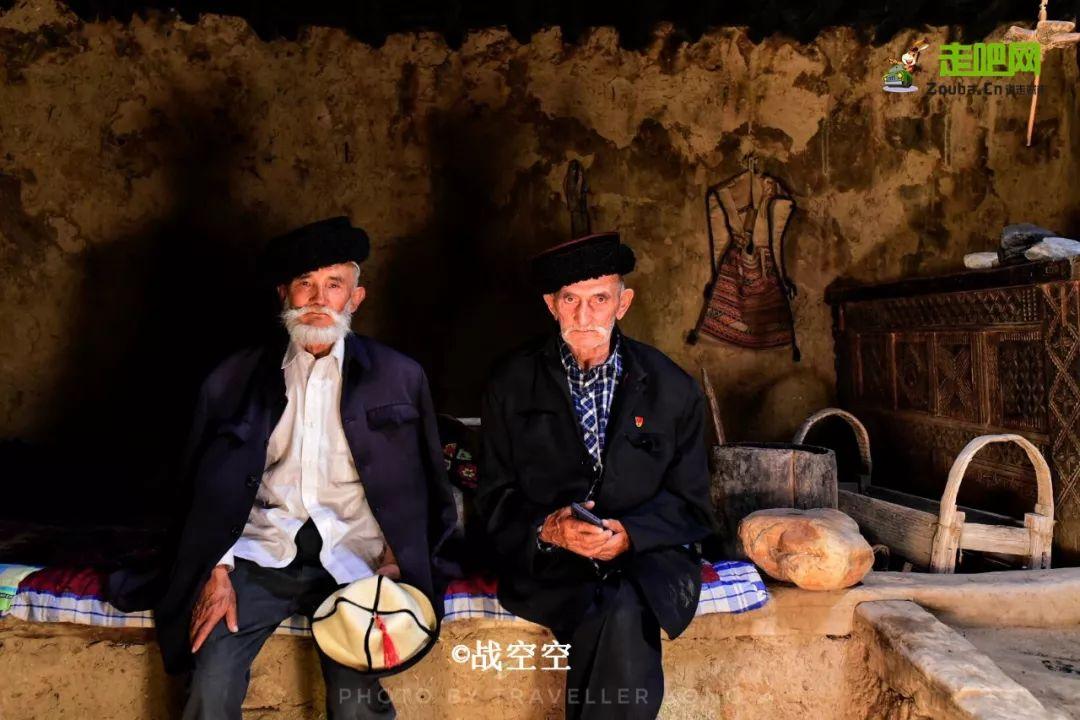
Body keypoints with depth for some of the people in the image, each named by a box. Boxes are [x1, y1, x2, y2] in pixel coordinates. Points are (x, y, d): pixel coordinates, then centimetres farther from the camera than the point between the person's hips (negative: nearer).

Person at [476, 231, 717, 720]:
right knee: (623, 621, -31)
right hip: (548, 558, 0)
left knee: (625, 615, -32)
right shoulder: (512, 385, 4)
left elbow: (689, 505, 6)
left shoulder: (672, 389, 4)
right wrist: (547, 528, -15)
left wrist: (629, 533, -13)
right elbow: (495, 500, 6)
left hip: (645, 554, 1)